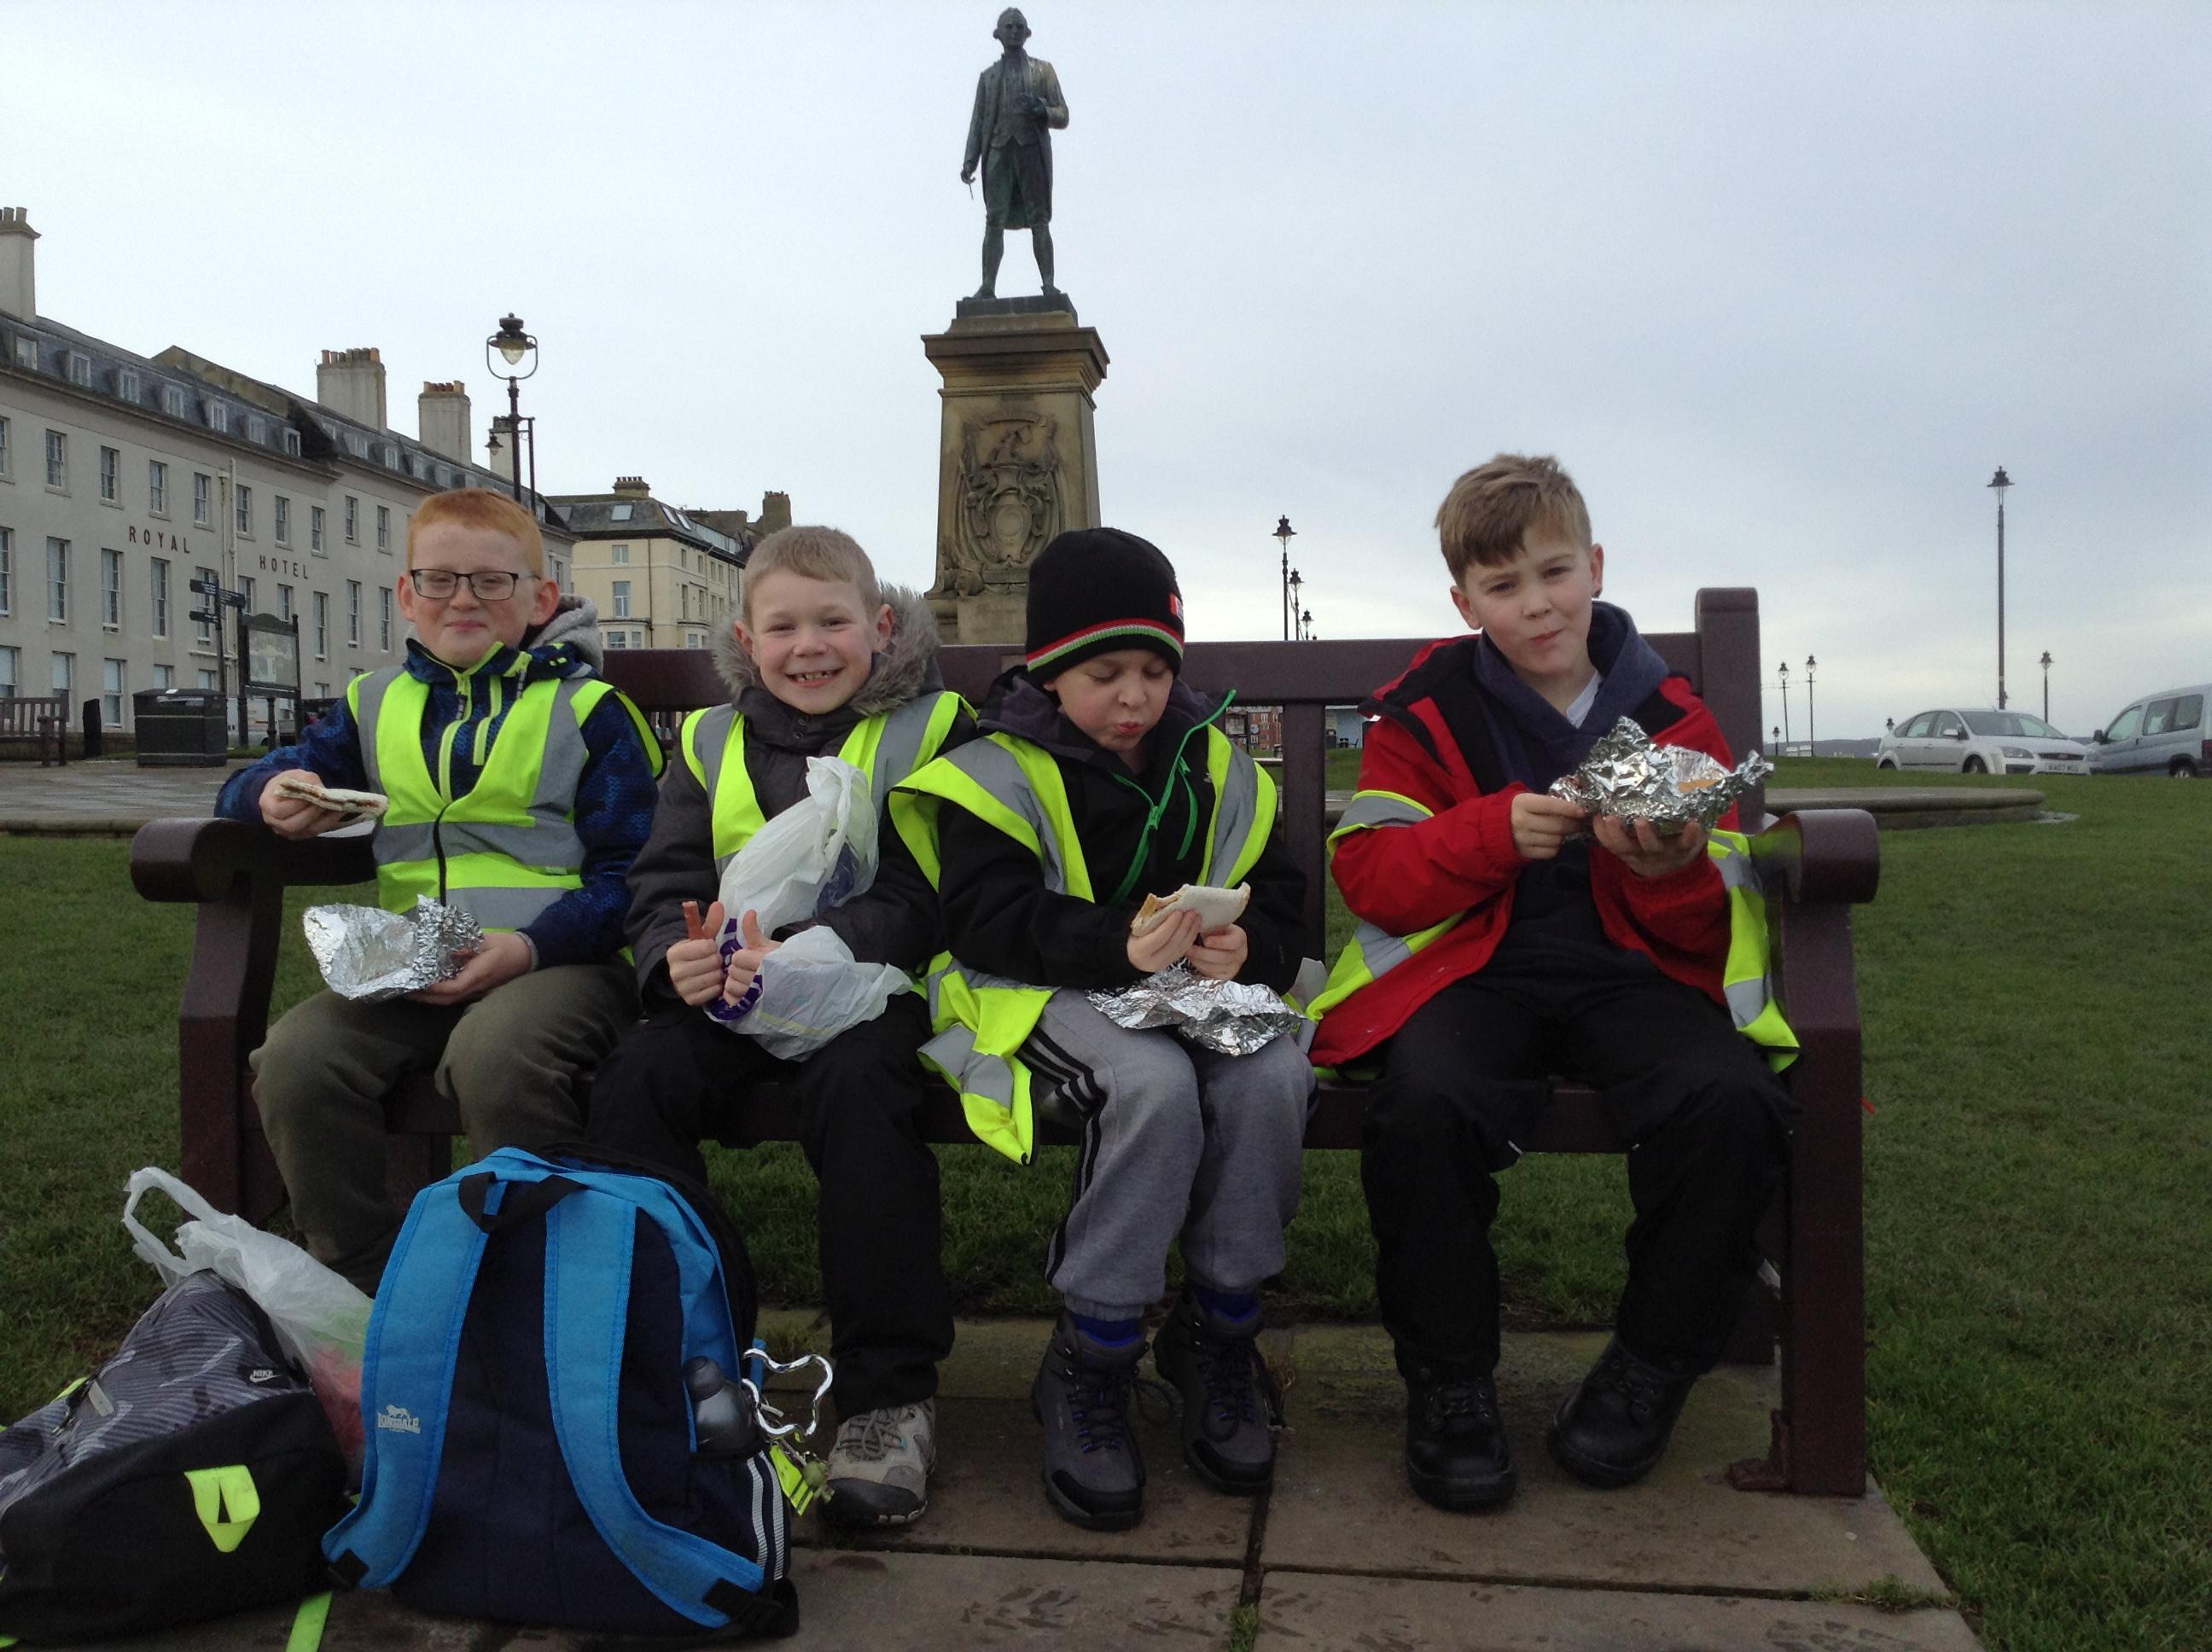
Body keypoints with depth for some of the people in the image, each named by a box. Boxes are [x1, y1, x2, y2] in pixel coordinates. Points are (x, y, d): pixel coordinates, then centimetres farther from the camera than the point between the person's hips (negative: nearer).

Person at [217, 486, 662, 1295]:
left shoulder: (587, 709, 4)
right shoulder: (376, 705, 19)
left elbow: (631, 875, -2)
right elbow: (249, 786, 26)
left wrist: (529, 945, -19)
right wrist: (272, 797, -1)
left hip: (563, 957, -4)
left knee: (494, 1051, -36)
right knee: (294, 1059, -22)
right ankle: (365, 1282, -3)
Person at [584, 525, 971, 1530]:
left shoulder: (928, 733, 1)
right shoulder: (712, 743, 15)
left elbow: (920, 904, -9)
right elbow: (660, 888, 10)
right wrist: (676, 957, -15)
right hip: (730, 997, 4)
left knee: (857, 1086, -34)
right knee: (633, 1085, -23)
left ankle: (890, 1396, -23)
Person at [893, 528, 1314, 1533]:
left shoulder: (1215, 769, 13)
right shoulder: (999, 772, 0)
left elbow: (1278, 906, 7)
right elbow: (988, 920, -14)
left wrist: (1246, 949, -18)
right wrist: (1119, 946, -29)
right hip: (1047, 998, -4)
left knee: (1272, 1077, -28)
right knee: (1154, 1084, -35)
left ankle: (1216, 1337, -8)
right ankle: (1088, 1367, -19)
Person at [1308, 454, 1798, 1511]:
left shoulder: (1669, 713, 10)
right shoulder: (1426, 709, 7)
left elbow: (1710, 927, 8)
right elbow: (1368, 873, -3)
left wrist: (1671, 870, -17)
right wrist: (1498, 830, -18)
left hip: (1632, 970, 2)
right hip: (1470, 966, -1)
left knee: (1729, 1103, -29)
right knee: (1425, 1105, -34)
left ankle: (1654, 1366, -3)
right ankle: (1447, 1384, -10)